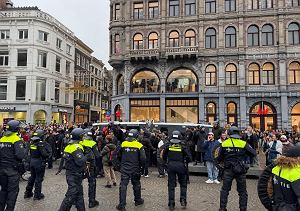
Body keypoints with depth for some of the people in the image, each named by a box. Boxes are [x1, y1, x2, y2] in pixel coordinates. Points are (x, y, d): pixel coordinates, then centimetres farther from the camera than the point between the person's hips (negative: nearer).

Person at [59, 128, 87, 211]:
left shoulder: (69, 146, 7)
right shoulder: (76, 147, -22)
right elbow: (80, 162, -28)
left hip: (70, 173, 10)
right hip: (75, 176, -10)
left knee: (79, 194, 17)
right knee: (71, 195, 1)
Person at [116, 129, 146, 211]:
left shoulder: (123, 144, -5)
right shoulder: (139, 146, -10)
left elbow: (118, 156, 6)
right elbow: (143, 159, -10)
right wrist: (139, 166, 8)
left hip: (124, 169, 0)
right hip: (135, 170, 0)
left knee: (123, 186, 4)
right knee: (136, 184, 18)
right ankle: (138, 200, 34)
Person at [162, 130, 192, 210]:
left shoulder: (168, 145, 0)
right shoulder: (183, 146, -5)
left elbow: (163, 156, 7)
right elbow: (189, 158, -7)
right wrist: (185, 161, 12)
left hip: (171, 166, 1)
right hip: (180, 166, -1)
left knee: (171, 185, 11)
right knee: (183, 184, 20)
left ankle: (171, 204, 14)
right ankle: (183, 201, 12)